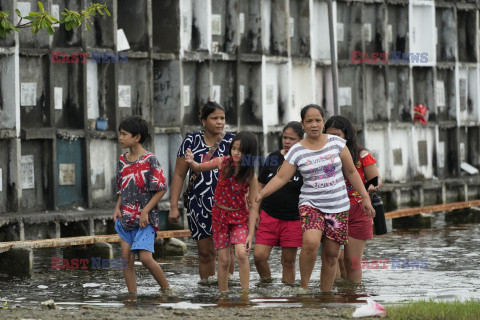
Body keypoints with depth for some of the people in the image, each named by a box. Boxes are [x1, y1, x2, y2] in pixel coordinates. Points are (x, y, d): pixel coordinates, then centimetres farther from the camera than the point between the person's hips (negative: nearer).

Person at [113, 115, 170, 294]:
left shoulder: (150, 160, -9)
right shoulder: (122, 160, 10)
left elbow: (161, 189, -10)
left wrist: (145, 211, -15)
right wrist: (118, 207, 3)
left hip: (145, 219, -6)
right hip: (125, 217, 6)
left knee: (145, 257, -14)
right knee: (126, 259, 0)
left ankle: (166, 288, 4)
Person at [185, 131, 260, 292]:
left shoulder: (251, 176, -14)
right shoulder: (223, 162, -9)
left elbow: (254, 205, -10)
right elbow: (199, 168, 8)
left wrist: (251, 234, -13)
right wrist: (191, 162, -16)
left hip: (240, 216, -2)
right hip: (220, 214, 2)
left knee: (241, 254, -22)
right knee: (223, 260, 0)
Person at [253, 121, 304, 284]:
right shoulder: (273, 158, 7)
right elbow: (260, 186, 14)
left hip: (293, 220, -2)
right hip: (269, 215, 2)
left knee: (288, 261, 3)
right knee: (259, 255, -8)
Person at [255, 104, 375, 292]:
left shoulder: (336, 143, 3)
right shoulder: (297, 151, 0)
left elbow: (351, 172, 9)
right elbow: (281, 178, -3)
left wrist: (365, 197, 7)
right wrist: (261, 194, -16)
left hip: (338, 206, 2)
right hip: (311, 204, -2)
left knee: (331, 255, 2)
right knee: (311, 242, -28)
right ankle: (304, 286, -12)